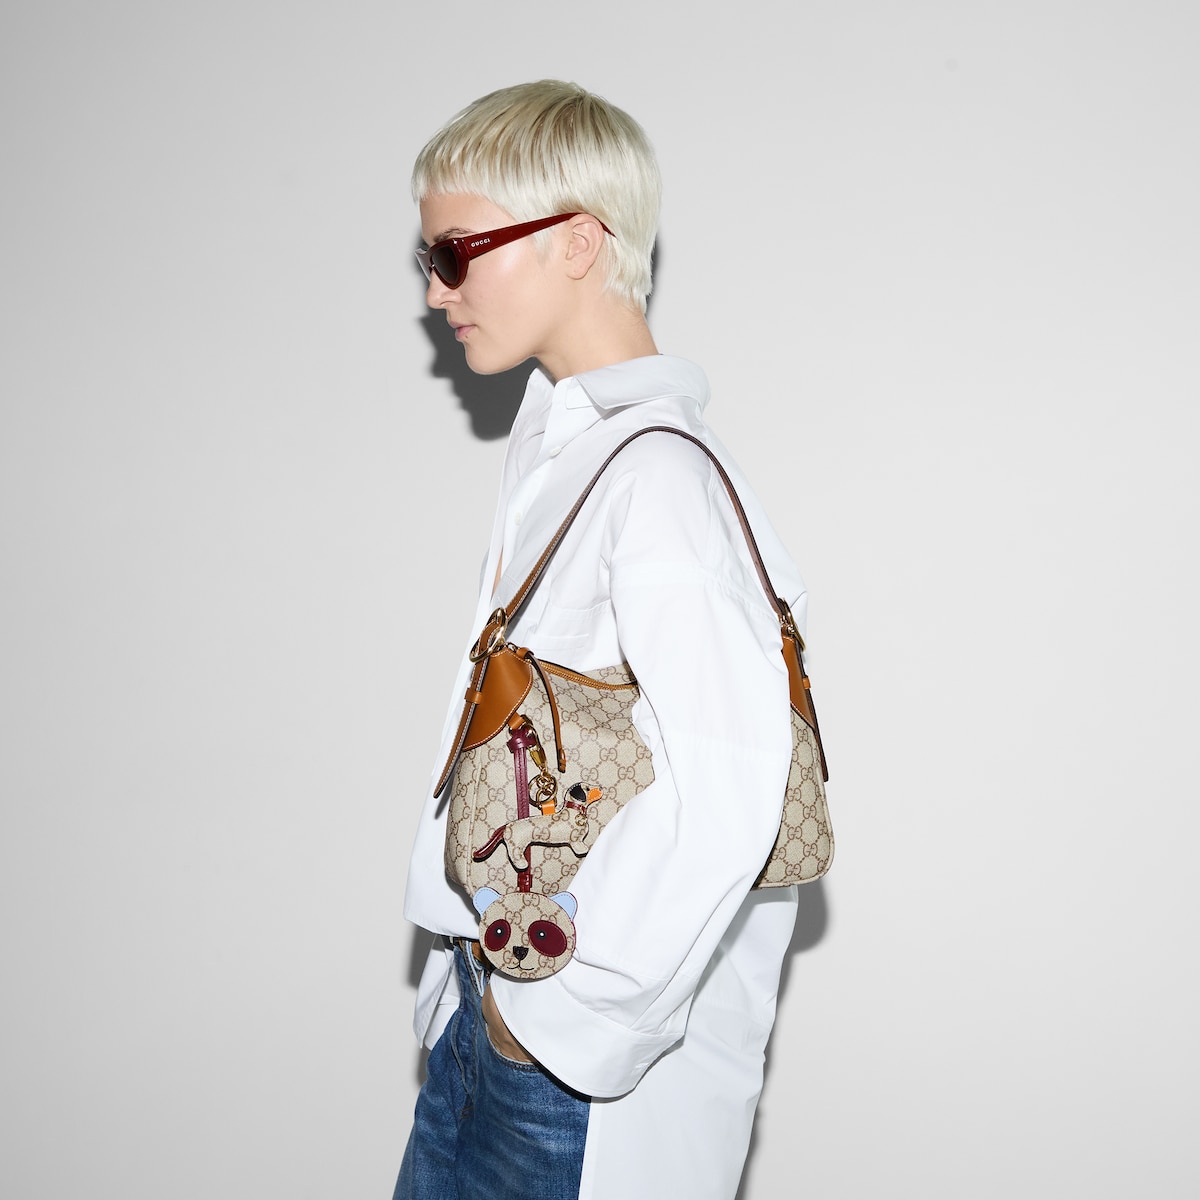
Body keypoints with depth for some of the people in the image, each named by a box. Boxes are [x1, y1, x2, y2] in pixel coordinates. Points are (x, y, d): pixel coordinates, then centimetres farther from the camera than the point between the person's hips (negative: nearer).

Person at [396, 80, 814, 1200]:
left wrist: (567, 1012, -20)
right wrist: (476, 967, 14)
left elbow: (725, 794, -30)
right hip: (496, 1004, 8)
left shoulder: (661, 473, -20)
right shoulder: (556, 450, 10)